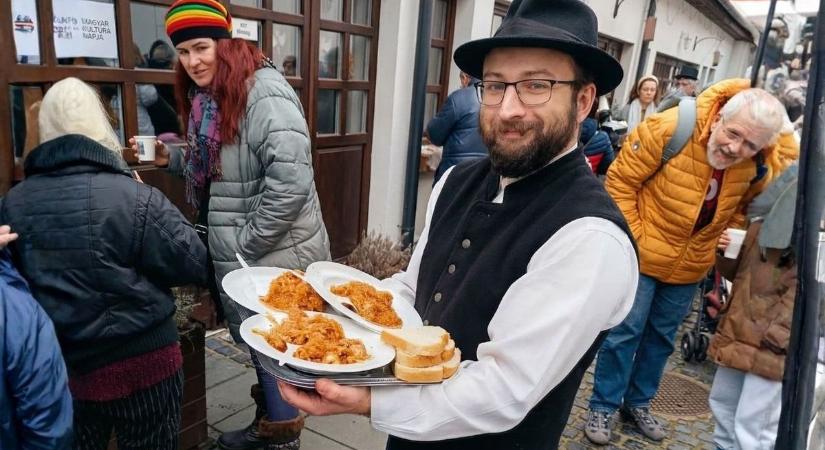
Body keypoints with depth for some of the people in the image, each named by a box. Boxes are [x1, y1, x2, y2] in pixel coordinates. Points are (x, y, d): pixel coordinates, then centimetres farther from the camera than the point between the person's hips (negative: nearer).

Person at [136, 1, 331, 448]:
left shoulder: (263, 91, -19)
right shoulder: (208, 100, 10)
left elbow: (290, 180, -28)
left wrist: (247, 244, -21)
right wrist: (174, 158, 6)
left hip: (275, 256, -9)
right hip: (240, 256, 9)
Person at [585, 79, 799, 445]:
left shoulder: (763, 164, -12)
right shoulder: (670, 129, -26)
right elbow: (621, 181, -18)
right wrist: (632, 238, -16)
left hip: (691, 265, 5)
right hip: (642, 254, -5)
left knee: (662, 335, 17)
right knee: (626, 330, 1)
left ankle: (638, 402, 35)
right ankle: (602, 406, 18)